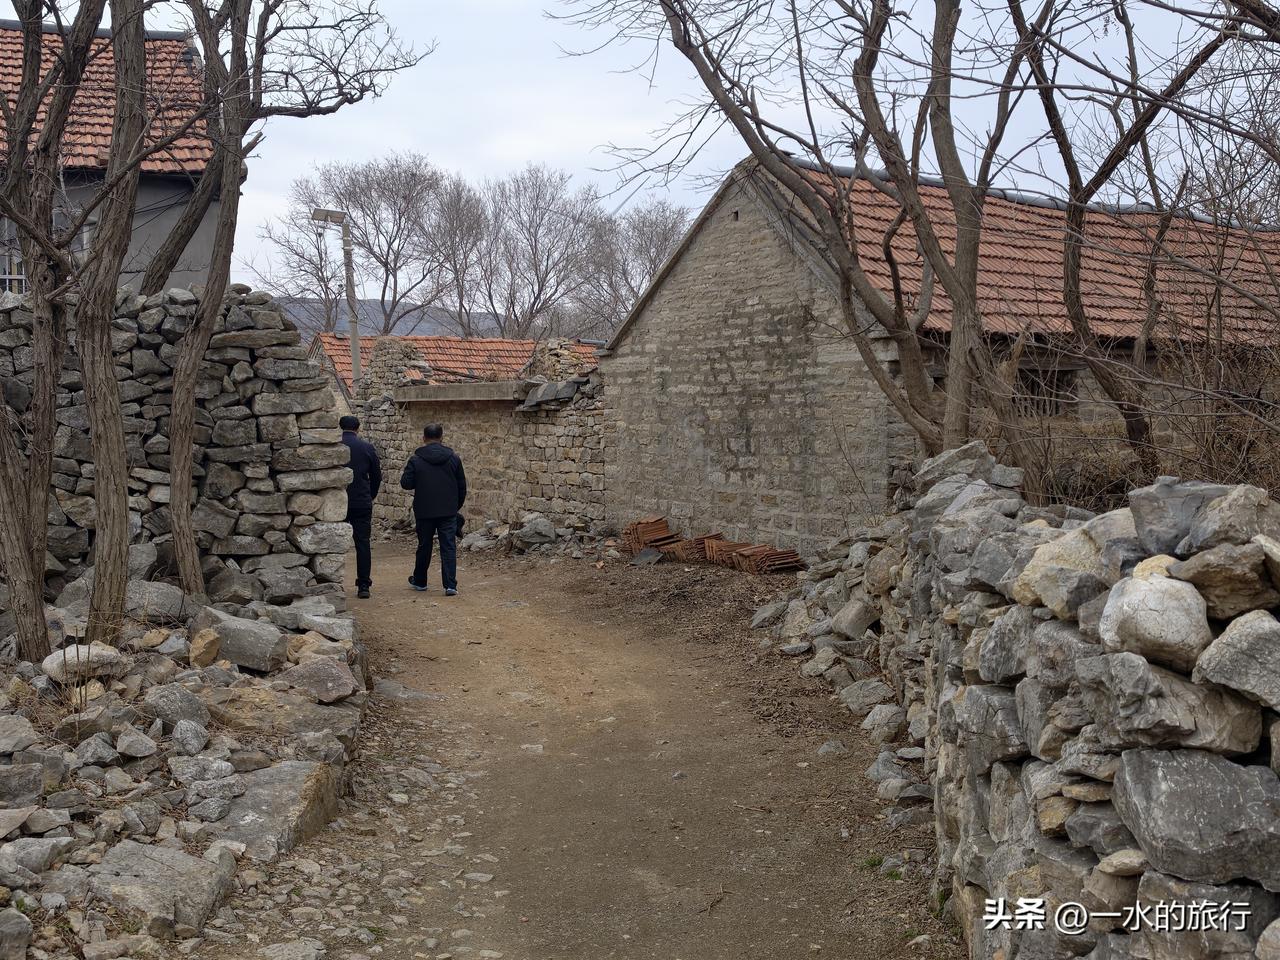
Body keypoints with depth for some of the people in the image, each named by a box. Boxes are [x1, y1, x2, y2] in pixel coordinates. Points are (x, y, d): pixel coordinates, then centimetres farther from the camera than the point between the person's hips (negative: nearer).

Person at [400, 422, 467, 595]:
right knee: (449, 547, -1)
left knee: (424, 546, 13)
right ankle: (450, 585, -9)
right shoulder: (454, 458, 0)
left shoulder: (415, 460, -6)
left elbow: (406, 483, -5)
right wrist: (457, 506, 18)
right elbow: (462, 486, 5)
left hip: (424, 511, 0)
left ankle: (419, 581, 28)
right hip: (448, 511, 0)